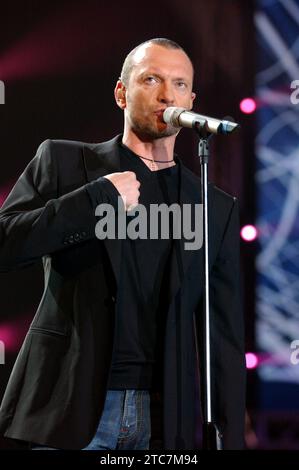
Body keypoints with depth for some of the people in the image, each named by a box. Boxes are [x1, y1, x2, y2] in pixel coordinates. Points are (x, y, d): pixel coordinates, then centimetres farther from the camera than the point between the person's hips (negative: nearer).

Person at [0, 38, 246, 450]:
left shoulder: (217, 209, 11)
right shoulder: (63, 162, 6)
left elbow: (225, 335, 8)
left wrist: (232, 438, 0)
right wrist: (99, 198, -11)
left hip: (165, 420, 2)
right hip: (67, 411, -2)